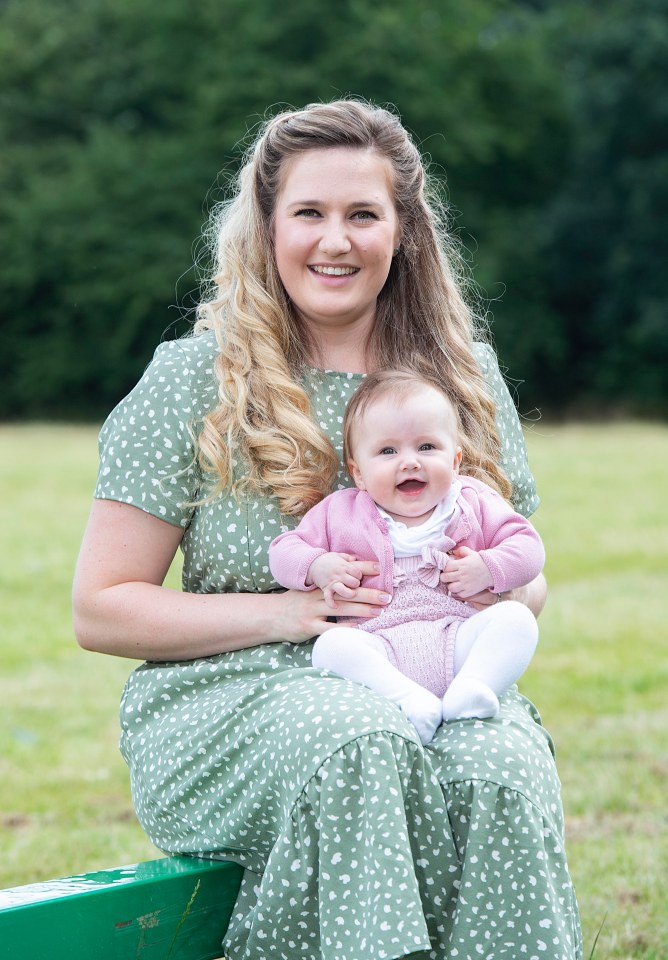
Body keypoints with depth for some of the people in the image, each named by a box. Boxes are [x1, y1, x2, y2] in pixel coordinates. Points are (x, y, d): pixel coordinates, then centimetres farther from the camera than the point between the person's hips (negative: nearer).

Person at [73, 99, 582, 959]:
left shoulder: (466, 374, 15)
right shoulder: (195, 381, 4)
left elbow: (529, 578, 22)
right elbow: (100, 611, 2)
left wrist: (496, 587, -4)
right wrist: (282, 612, -12)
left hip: (435, 692, 3)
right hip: (233, 697, -2)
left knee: (503, 772, -33)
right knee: (358, 745, -38)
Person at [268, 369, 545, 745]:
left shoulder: (475, 504, 14)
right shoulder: (339, 513, 14)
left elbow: (528, 547, 12)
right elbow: (284, 550, 16)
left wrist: (487, 569, -8)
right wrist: (317, 567, -6)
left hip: (458, 639, 1)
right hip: (380, 649, -1)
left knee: (517, 618, -23)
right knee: (331, 645, -31)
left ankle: (472, 687, -39)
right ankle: (408, 700, -44)